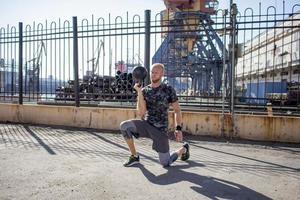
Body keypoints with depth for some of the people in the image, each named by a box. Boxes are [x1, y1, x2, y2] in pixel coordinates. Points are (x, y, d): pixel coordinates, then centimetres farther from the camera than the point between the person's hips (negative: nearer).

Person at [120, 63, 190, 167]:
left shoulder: (169, 90, -6)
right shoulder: (144, 90, -1)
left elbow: (177, 110, -1)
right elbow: (140, 113, -12)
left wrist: (178, 129, -12)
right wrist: (139, 92, -21)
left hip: (160, 129, -3)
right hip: (146, 124, 3)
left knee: (165, 163, 1)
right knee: (124, 125, -23)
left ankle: (183, 149, 34)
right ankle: (134, 157, -3)